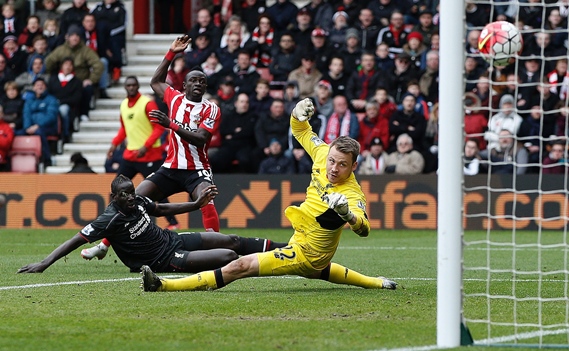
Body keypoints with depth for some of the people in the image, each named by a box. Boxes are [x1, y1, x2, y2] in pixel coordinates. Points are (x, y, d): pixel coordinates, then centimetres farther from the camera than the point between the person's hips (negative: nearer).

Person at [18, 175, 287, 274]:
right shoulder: (111, 219, -24)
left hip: (173, 240, 8)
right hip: (166, 260, -8)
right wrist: (44, 264, -31)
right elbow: (76, 240, -25)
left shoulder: (138, 202, -1)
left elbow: (162, 209, 19)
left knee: (232, 241, 9)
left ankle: (282, 248, 25)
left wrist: (197, 204, 13)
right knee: (229, 256, -17)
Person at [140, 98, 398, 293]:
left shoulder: (352, 195, -29)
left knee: (239, 267, -18)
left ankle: (164, 285, -18)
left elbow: (364, 229, -42)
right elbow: (303, 133, 6)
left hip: (305, 255, -10)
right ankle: (375, 283, 65)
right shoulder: (322, 154, -9)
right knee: (320, 269, 46)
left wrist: (348, 215, -62)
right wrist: (298, 116, -16)